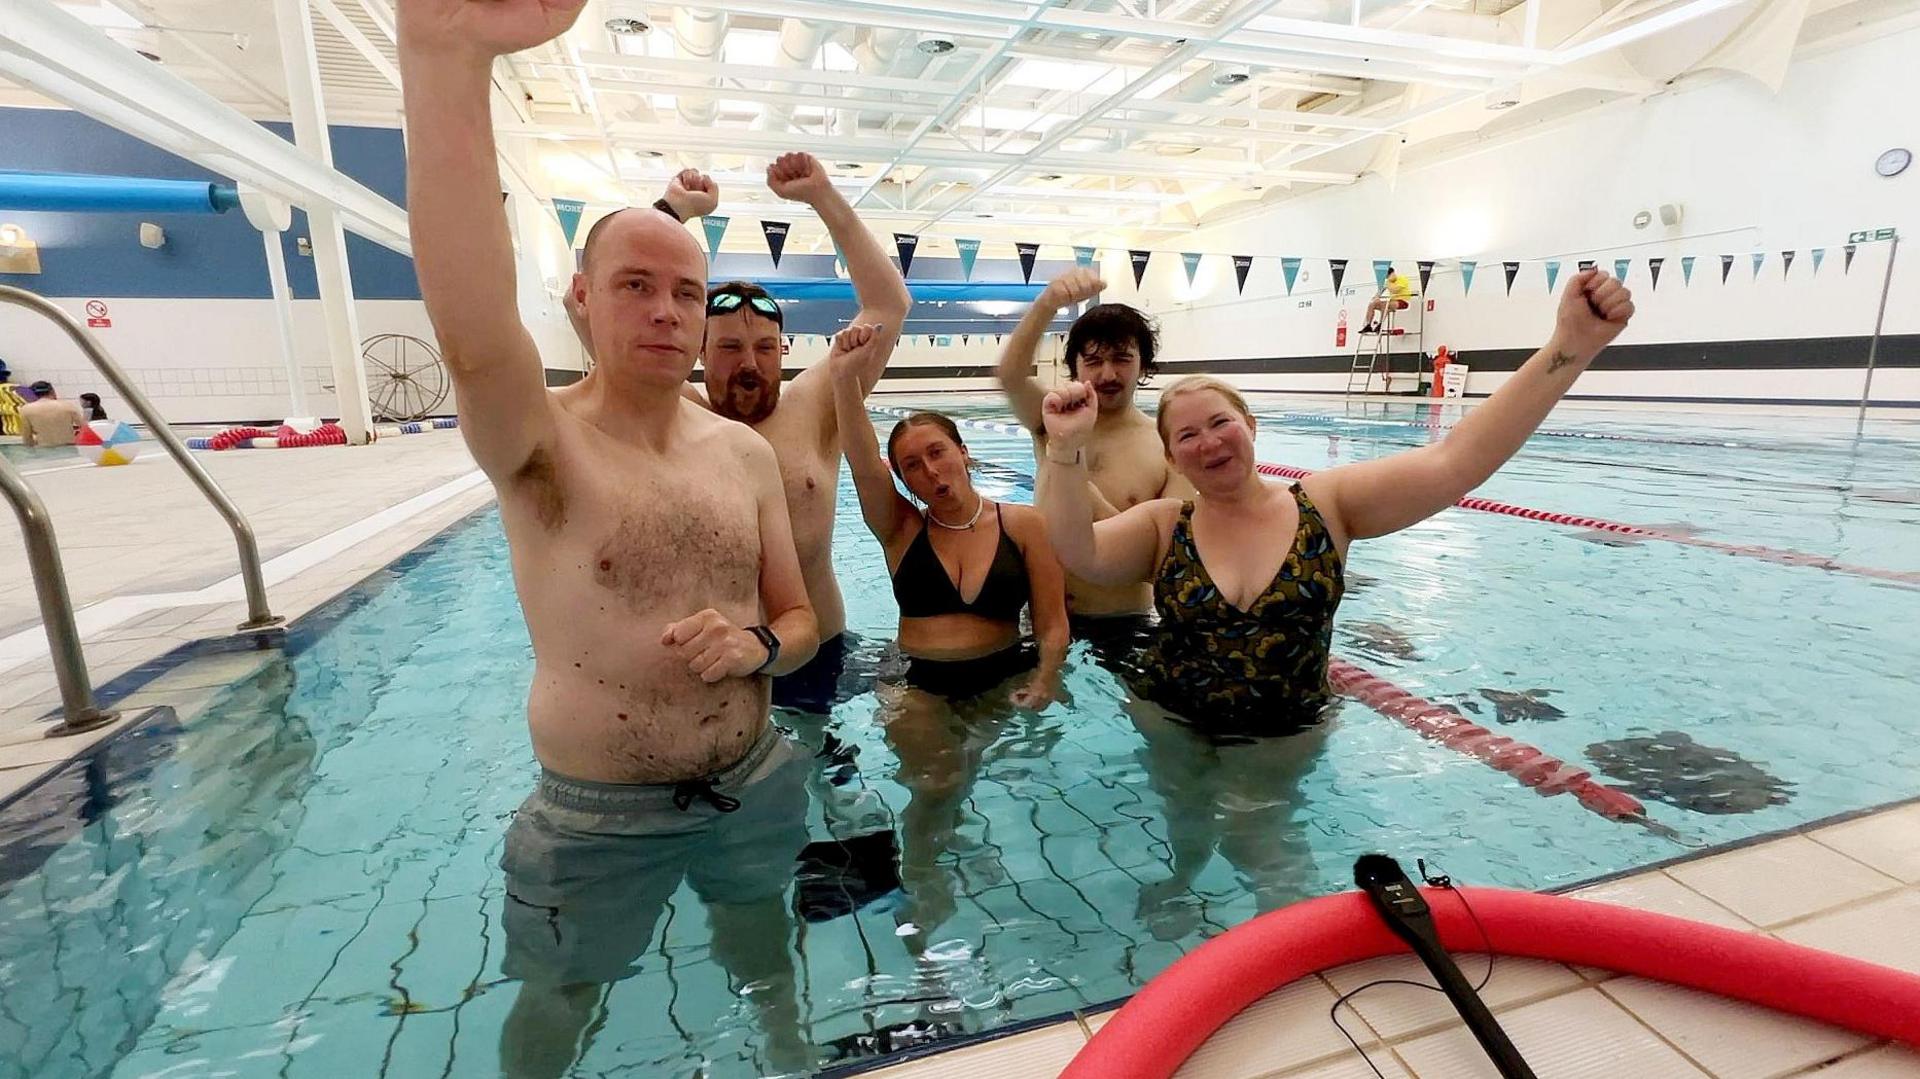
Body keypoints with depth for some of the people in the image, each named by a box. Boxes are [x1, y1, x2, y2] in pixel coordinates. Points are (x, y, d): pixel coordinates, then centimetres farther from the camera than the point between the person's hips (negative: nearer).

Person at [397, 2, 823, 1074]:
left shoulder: (747, 451, -4)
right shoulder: (541, 442, -15)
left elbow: (801, 621, 3)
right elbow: (474, 333, -40)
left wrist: (757, 645, -21)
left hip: (754, 786, 4)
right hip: (597, 818, -3)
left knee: (763, 951, 28)